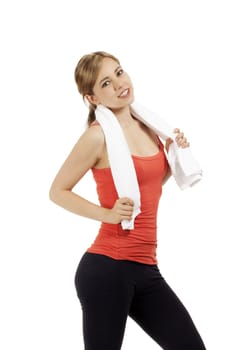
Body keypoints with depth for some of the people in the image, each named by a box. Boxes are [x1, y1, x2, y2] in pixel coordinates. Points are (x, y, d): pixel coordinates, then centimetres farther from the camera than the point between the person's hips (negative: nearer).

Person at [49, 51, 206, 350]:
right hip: (107, 268, -7)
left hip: (145, 269, 7)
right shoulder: (98, 136, -11)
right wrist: (107, 214, -15)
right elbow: (57, 191, -5)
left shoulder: (146, 125, 10)